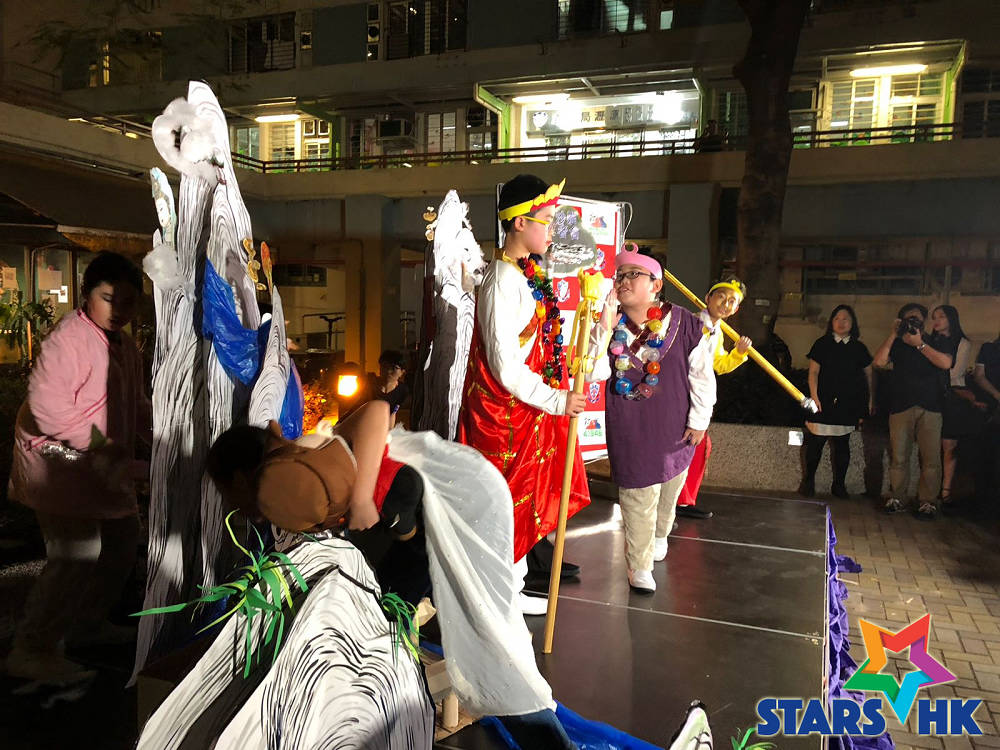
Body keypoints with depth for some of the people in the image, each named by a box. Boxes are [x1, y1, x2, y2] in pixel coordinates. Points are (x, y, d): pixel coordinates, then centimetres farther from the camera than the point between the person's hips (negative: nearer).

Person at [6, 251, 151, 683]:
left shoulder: (124, 346, 12)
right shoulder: (69, 338, -18)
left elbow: (135, 404, 21)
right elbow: (46, 403, -27)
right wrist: (96, 442, -25)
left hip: (102, 468, 10)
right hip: (60, 465, -10)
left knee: (121, 542, 18)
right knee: (76, 555, -15)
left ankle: (88, 624, 35)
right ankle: (31, 650, -2)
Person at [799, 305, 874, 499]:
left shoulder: (859, 348, 11)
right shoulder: (822, 344, 5)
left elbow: (868, 374, 15)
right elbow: (813, 372, 1)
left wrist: (870, 400, 9)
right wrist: (814, 397, -9)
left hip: (847, 404, 2)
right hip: (823, 402, -2)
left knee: (842, 445, 7)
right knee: (815, 443, -5)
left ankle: (839, 485, 16)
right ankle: (808, 483, 8)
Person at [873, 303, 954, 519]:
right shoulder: (896, 344, 16)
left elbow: (946, 363, -6)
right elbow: (879, 361, -2)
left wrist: (920, 344, -6)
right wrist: (893, 335, -3)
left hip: (930, 406, 0)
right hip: (901, 406, 0)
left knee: (931, 458, -5)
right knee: (898, 457, -3)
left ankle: (927, 502, 2)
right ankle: (895, 498, 8)